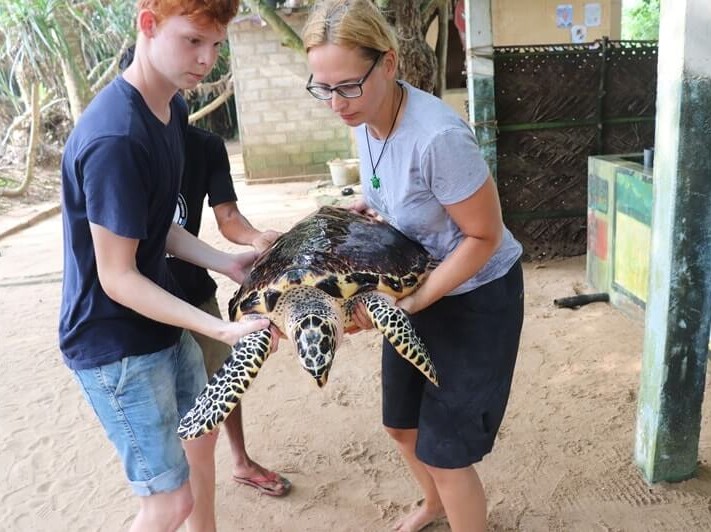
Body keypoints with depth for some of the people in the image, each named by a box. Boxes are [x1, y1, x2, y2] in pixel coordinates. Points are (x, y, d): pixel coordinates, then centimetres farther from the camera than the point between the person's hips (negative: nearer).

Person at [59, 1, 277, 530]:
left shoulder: (174, 108, 1)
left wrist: (228, 264, -3)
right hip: (116, 342, -9)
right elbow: (118, 277, -24)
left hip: (164, 319, 9)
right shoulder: (113, 139, -29)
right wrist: (224, 329, -28)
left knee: (201, 437, 25)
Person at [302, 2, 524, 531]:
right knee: (402, 425, 22)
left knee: (444, 452, 2)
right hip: (418, 284, 8)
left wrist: (410, 303, -25)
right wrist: (356, 209, -6)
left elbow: (483, 237, -24)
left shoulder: (438, 135, -33)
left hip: (476, 296, -8)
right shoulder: (365, 113, -9)